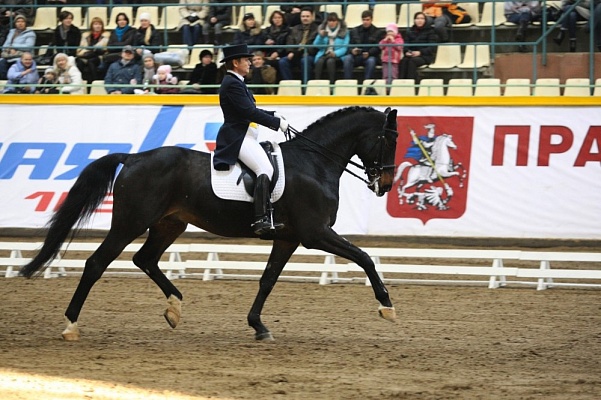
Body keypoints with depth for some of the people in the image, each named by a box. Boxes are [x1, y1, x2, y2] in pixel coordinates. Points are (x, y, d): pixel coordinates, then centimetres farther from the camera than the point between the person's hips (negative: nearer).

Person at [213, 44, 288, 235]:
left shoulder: (236, 82, 19)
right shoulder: (232, 84, -14)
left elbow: (251, 110, 27)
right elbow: (250, 112, -21)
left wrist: (274, 115, 14)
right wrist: (277, 123, -15)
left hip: (244, 136, 11)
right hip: (237, 138, -11)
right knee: (265, 170, -24)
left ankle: (267, 217, 10)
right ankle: (261, 219, -34)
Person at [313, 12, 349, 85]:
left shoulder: (344, 32, 6)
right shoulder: (322, 30, 15)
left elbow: (345, 48, -1)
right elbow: (316, 45, 11)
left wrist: (335, 53, -19)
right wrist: (320, 36, -8)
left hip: (337, 56, -2)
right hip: (323, 55, 2)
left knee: (330, 61, -36)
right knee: (320, 61, -33)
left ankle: (332, 84, -39)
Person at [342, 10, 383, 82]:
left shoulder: (377, 32, 9)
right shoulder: (354, 31, 16)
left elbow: (377, 48, -1)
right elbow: (350, 45, 11)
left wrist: (368, 53, -22)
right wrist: (352, 50, -14)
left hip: (370, 56, -2)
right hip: (356, 56, 2)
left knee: (371, 61, -37)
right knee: (347, 58, -30)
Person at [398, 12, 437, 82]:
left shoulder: (430, 31, 6)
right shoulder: (410, 31, 19)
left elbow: (432, 47, -3)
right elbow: (405, 44, 13)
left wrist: (420, 52, -18)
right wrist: (406, 52, -11)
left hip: (425, 56, -3)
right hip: (411, 55, 3)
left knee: (412, 61, -35)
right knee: (403, 61, -30)